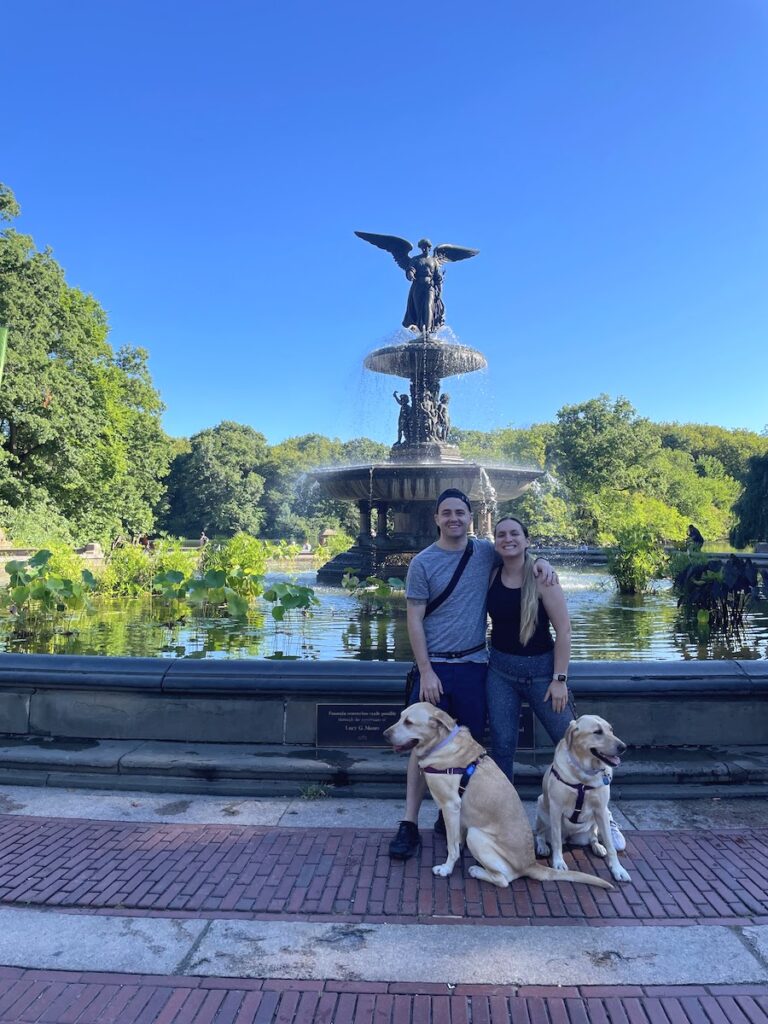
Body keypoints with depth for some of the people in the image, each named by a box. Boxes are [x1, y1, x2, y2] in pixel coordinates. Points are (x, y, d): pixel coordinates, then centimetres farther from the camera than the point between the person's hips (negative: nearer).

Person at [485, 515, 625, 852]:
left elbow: (563, 629, -12)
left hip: (540, 668, -3)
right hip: (500, 670, 3)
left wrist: (560, 679, -13)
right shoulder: (492, 575, -1)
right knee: (502, 746, 6)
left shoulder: (540, 576, -12)